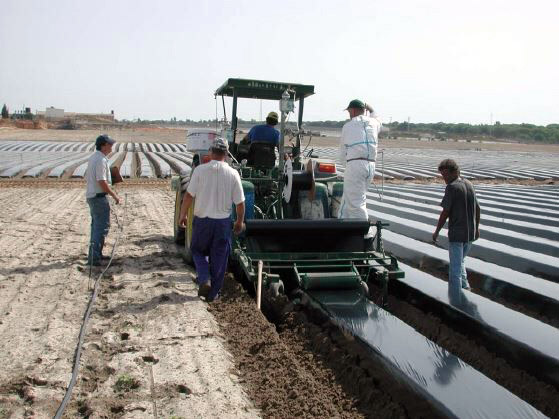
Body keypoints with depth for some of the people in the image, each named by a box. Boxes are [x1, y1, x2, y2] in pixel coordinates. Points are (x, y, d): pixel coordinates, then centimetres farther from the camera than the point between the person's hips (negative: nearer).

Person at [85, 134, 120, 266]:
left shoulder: (93, 157, 14)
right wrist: (114, 195, -15)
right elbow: (102, 182, -23)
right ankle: (94, 257, -6)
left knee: (97, 226, 19)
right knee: (102, 227, -7)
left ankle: (95, 254, 28)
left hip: (91, 195, 11)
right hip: (99, 197, -11)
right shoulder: (101, 160, -18)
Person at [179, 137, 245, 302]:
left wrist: (183, 215, 5)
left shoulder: (200, 170, -11)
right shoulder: (233, 174, -7)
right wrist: (240, 222, 11)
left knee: (198, 251, 21)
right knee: (219, 257, 13)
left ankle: (204, 280, 2)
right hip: (223, 221, 1)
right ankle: (213, 293, 20)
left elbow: (189, 195, -10)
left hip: (202, 220, -1)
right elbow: (240, 202, -4)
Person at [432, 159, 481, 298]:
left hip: (456, 234, -7)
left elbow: (445, 212, -16)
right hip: (470, 233, 7)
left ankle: (454, 299, 8)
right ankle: (465, 286, 22)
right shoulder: (469, 184, 6)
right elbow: (477, 208, 13)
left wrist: (437, 231, -5)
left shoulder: (452, 187, -15)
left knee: (455, 268, 2)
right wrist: (476, 227, 25)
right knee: (460, 262, 26)